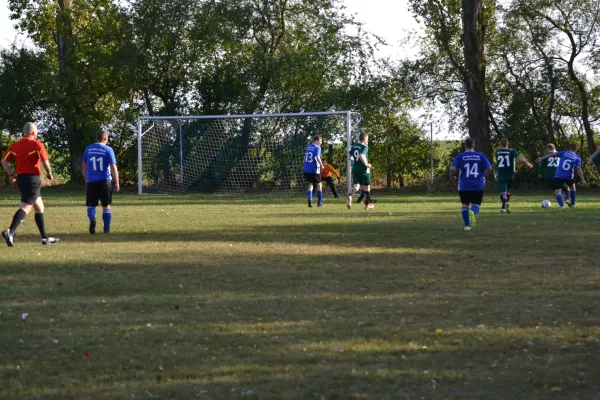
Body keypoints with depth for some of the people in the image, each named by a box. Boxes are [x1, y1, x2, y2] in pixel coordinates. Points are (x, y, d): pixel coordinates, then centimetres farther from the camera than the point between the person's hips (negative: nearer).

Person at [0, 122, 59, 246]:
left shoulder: (15, 145, 10)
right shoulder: (37, 144, -7)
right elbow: (45, 161, -13)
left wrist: (11, 175, 11)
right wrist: (49, 173, 4)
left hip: (20, 178, 8)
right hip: (32, 178, -8)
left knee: (39, 207, 18)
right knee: (26, 207, -14)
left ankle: (45, 237, 21)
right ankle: (10, 232, -32)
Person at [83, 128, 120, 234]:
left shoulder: (88, 149, 6)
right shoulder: (108, 150, -5)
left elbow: (84, 167, 13)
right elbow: (113, 168, -7)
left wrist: (86, 180, 26)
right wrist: (116, 183, -1)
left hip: (91, 182, 2)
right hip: (104, 181, -2)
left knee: (91, 205, 8)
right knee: (106, 206, 9)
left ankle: (92, 219, -21)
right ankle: (107, 229, 9)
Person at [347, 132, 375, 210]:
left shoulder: (354, 146, 7)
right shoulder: (364, 147, -14)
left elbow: (350, 155, 15)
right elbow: (361, 156, -28)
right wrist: (366, 164, -17)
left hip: (355, 169, 5)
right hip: (363, 169, -5)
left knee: (355, 186, 7)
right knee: (366, 186, 9)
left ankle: (350, 195, -27)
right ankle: (367, 204, 19)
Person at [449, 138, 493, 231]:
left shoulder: (460, 157, -2)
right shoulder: (481, 156, 2)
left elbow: (452, 169, -13)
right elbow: (489, 168, -3)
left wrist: (452, 176, 8)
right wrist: (483, 175, 17)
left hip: (464, 186, 0)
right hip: (478, 186, 0)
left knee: (465, 205, 17)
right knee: (476, 205, 5)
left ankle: (467, 225, 11)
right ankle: (473, 212, -31)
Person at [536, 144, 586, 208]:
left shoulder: (564, 153, 7)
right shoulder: (577, 158, 3)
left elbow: (553, 154, 3)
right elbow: (579, 169, -7)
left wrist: (542, 158, 6)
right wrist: (583, 180, -5)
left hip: (559, 176, -1)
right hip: (569, 176, 1)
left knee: (557, 192, -2)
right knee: (572, 187, 31)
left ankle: (562, 205, -26)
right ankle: (573, 204, 39)